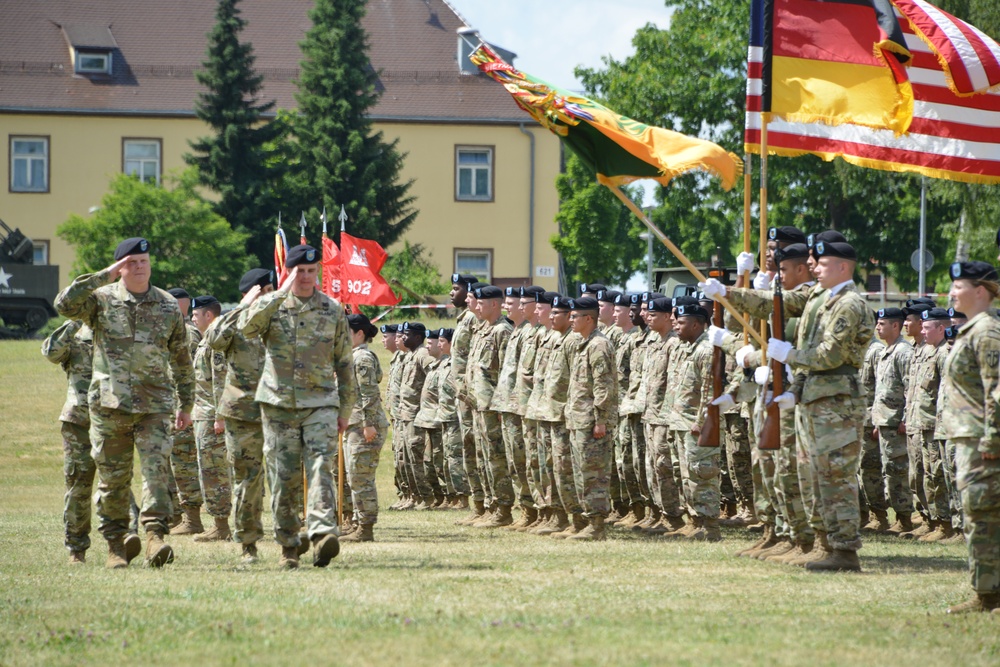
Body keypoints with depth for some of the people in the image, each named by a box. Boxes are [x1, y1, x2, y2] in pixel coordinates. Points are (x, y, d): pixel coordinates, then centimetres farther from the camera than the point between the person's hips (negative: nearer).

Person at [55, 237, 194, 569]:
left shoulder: (168, 306, 9)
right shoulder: (102, 299, 2)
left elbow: (182, 359, 16)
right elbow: (65, 304, -18)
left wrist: (186, 404, 17)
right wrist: (103, 277, -18)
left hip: (154, 406, 1)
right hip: (109, 404, -1)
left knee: (156, 467, -15)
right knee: (113, 477, 4)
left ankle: (155, 535, -21)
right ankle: (115, 544, 14)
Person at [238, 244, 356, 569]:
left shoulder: (332, 310, 8)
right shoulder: (271, 305, 3)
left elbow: (344, 363, 12)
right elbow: (247, 326, -20)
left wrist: (345, 409, 9)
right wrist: (282, 293, -20)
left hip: (320, 404, 0)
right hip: (278, 404, 0)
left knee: (321, 467, -17)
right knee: (283, 478, 2)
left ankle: (322, 535, -30)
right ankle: (288, 547, 12)